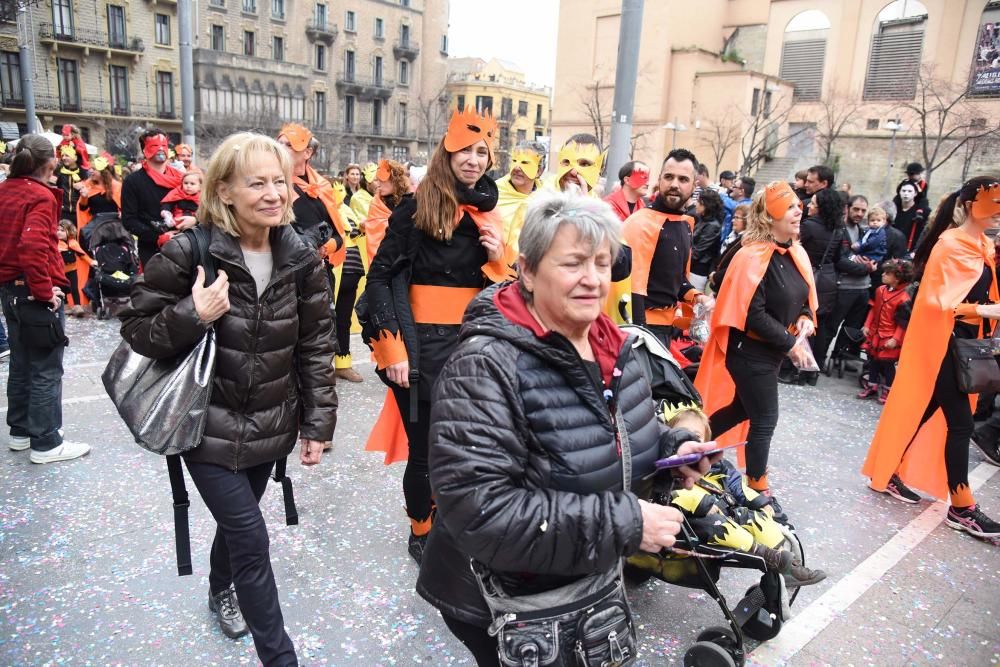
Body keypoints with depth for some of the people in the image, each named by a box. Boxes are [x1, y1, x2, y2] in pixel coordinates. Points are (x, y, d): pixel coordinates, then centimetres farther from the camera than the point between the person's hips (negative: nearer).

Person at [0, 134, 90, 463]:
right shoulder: (41, 196, -16)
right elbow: (33, 247, -28)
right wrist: (45, 291, -21)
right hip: (35, 292, -9)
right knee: (46, 370, -1)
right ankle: (46, 443, 6)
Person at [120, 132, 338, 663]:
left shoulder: (301, 259, -5)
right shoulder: (187, 253, -16)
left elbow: (316, 345, 1)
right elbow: (136, 329, -7)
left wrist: (318, 422, -1)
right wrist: (192, 315, -26)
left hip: (271, 425, 4)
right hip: (208, 426, -4)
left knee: (237, 518, 25)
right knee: (252, 540, -4)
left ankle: (222, 589, 56)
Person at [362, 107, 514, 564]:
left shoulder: (489, 212, 9)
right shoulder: (417, 207, -6)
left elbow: (503, 285, 13)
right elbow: (380, 277, -9)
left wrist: (498, 257, -9)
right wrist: (392, 347, -16)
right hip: (424, 343, -4)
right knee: (426, 446, 5)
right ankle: (421, 532, 31)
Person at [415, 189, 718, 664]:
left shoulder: (611, 346, -3)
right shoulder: (486, 367, -28)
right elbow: (478, 511, -34)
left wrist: (671, 447, -6)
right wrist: (623, 523, -31)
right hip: (507, 605, -7)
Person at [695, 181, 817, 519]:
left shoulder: (796, 254, 7)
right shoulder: (753, 257, -20)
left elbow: (805, 297, 16)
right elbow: (753, 314, -23)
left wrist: (804, 320, -5)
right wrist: (790, 344, -19)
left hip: (772, 350, 9)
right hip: (751, 350, -9)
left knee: (743, 408, 17)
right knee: (765, 419, -1)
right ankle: (758, 490, 15)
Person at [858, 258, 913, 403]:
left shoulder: (903, 298, -18)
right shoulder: (880, 290, 2)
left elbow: (903, 322, -16)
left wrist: (895, 339, -18)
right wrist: (867, 325, 9)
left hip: (889, 339, -6)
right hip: (875, 334, 7)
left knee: (887, 364, 4)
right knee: (873, 360, 15)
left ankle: (887, 390, 19)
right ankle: (871, 386, 29)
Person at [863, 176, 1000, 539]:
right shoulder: (950, 244, -14)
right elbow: (937, 302, -20)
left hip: (962, 343, 8)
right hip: (940, 344, -8)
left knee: (925, 412, 12)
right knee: (960, 421, -5)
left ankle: (889, 473, 25)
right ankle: (961, 508, 4)